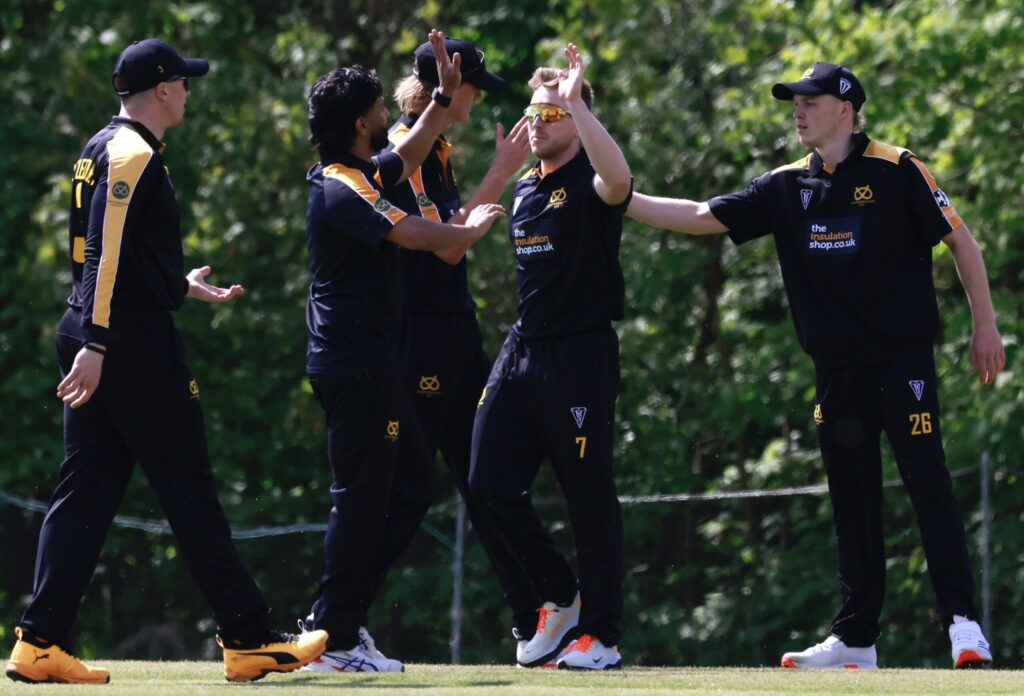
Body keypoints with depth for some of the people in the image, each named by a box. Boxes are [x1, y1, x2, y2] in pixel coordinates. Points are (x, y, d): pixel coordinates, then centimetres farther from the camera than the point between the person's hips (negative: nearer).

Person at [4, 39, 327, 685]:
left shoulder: (102, 149, 18)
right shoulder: (134, 154, -12)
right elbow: (107, 252, -21)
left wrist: (182, 287, 35)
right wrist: (96, 344, -26)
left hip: (91, 336, 10)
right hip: (132, 340, -10)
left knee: (86, 491, 7)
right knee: (191, 492, -4)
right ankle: (249, 641, 1)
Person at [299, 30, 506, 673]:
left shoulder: (361, 173, 14)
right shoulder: (342, 189, -17)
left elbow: (408, 158, 31)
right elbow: (409, 233, -23)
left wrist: (446, 94, 25)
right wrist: (472, 229, -5)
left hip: (373, 362, 11)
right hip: (356, 364, -11)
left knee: (411, 488, 13)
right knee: (363, 496, -7)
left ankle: (339, 614, 15)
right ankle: (336, 639, -3)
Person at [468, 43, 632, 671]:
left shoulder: (590, 185, -8)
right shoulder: (524, 190, 15)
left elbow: (619, 178, -32)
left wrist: (576, 101, -31)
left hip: (582, 357, -8)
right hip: (522, 353, 8)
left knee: (590, 496, -3)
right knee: (491, 487, 3)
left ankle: (601, 635, 5)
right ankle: (559, 598, 20)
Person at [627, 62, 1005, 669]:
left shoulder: (897, 172, -6)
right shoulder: (788, 187, 8)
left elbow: (960, 239, -3)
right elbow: (700, 217, 7)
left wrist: (985, 325, -5)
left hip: (903, 360, -6)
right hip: (837, 365, 6)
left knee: (928, 483, -11)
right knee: (852, 500, 9)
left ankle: (963, 621, -10)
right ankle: (856, 638, 14)